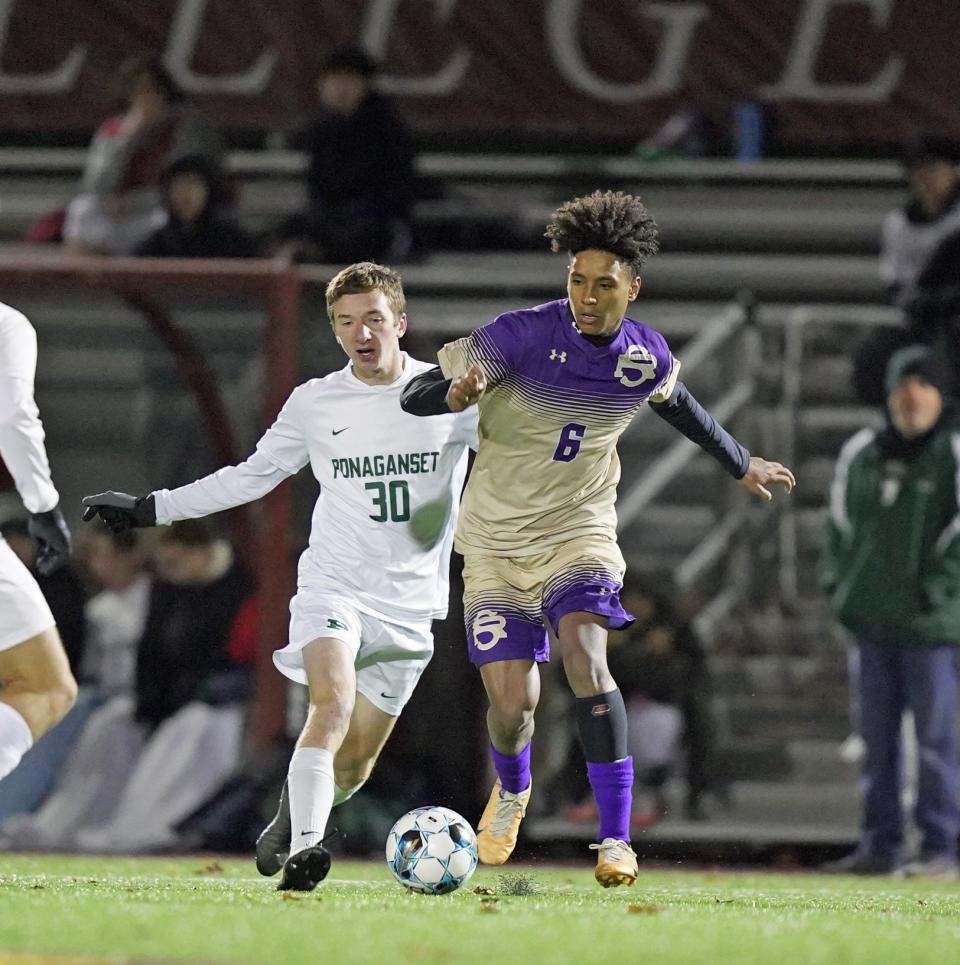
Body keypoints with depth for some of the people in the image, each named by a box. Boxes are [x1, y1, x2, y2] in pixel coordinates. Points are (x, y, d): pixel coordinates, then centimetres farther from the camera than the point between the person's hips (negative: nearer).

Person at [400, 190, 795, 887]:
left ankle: (616, 839, -24)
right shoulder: (522, 335, -18)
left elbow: (677, 404, 18)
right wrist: (456, 392, -42)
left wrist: (741, 464, 33)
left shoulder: (647, 358, -7)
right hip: (496, 544, -1)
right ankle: (511, 790, 33)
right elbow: (414, 396, -18)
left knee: (584, 655, -27)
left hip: (580, 535, 1)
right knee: (512, 704, -6)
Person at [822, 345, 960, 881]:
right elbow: (842, 516, 22)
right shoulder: (861, 453, 12)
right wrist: (838, 581, 11)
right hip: (873, 620, 6)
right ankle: (880, 846, 14)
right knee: (877, 736, 9)